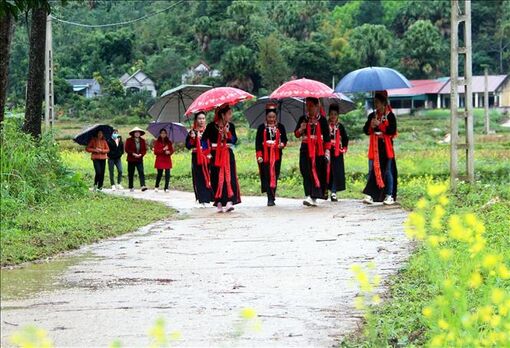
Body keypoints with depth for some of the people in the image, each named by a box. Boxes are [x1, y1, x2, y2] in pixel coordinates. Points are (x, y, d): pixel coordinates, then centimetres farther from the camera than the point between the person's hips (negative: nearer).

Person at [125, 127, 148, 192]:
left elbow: (144, 149, 7)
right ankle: (131, 187, 14)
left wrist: (141, 154, -12)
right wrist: (133, 154, -17)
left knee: (141, 172, -14)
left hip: (139, 160, 2)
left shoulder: (142, 140, 8)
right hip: (131, 160, -2)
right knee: (131, 174, 4)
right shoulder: (129, 140, -2)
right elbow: (126, 149, -7)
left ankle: (143, 186, -25)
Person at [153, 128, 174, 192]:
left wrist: (169, 152, -13)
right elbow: (155, 152, -4)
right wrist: (163, 149, -15)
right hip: (160, 160, -2)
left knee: (167, 174, -5)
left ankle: (166, 188, 3)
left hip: (167, 160, 2)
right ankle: (156, 186, 16)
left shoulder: (169, 142, 10)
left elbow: (172, 150, 10)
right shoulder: (157, 142, 1)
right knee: (159, 174, -4)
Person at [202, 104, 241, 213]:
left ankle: (229, 202, -18)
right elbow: (204, 139, 0)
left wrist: (227, 133, -15)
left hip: (228, 155, 2)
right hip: (216, 156, -2)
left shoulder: (230, 126, 7)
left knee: (229, 177, -11)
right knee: (217, 179, 0)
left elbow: (234, 140, -1)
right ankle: (219, 204, 5)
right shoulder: (212, 126, -3)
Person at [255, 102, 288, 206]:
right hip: (265, 156, -2)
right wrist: (259, 155, -6)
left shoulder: (280, 127, 10)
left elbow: (284, 139, 13)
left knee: (275, 176, 3)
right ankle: (270, 198, -12)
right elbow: (258, 142, 2)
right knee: (267, 176, -9)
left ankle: (271, 198, 11)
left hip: (276, 155, 2)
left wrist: (282, 144, -11)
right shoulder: (261, 128, 4)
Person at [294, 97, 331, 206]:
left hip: (318, 149, -2)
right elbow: (296, 134, 13)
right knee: (307, 172, -7)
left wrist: (327, 150, -5)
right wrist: (300, 129, -10)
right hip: (306, 149, 2)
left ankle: (314, 197, -3)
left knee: (317, 172, -4)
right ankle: (308, 196, -10)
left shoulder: (322, 119, 3)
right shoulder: (303, 119, 9)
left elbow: (327, 136, 3)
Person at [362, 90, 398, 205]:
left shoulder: (390, 116, -3)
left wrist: (379, 125, -14)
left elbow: (392, 130, -14)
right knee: (373, 171, 0)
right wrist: (371, 125, -12)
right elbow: (365, 130, 7)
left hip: (386, 148, -4)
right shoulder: (372, 116, 11)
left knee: (387, 171, 0)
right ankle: (370, 195, -2)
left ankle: (389, 196, 5)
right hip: (374, 148, 4)